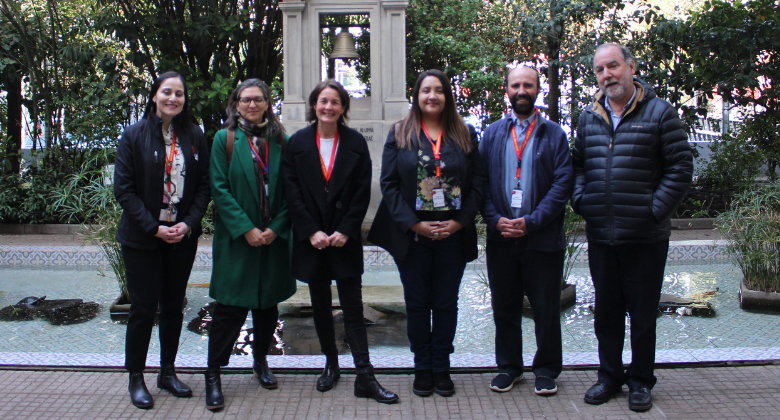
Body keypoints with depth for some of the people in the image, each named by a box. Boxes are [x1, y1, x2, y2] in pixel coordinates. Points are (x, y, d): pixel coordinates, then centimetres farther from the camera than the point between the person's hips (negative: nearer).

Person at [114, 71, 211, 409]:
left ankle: (167, 372, 24)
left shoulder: (194, 137, 4)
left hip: (183, 237, 3)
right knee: (144, 308, 0)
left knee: (174, 306, 11)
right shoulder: (134, 135, -4)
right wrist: (153, 227, -15)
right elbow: (123, 188, -7)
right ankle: (136, 378, 14)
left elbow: (203, 185, 4)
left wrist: (189, 223, -11)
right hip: (142, 239, -3)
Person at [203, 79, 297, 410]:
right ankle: (213, 374, 6)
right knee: (231, 307, -4)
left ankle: (261, 361, 31)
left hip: (274, 237, 3)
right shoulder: (224, 139, 0)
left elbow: (289, 191, 5)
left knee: (268, 303, 12)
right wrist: (246, 229, -14)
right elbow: (219, 188, -7)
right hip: (236, 239, -3)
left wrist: (275, 228, -8)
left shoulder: (280, 141, 8)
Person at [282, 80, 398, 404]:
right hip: (311, 239, 1)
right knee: (320, 305, 9)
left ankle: (365, 377, -1)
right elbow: (292, 192, -1)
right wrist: (311, 232, -10)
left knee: (353, 307, -2)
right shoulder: (298, 143, 3)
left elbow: (362, 192, -1)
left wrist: (345, 231, -10)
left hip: (345, 239, -1)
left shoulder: (356, 143, 2)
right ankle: (330, 364, 24)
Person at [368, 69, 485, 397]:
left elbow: (477, 182, 3)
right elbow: (388, 182, -3)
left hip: (453, 235, 1)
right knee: (417, 304, 7)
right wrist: (413, 223, -12)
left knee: (446, 304, 8)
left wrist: (460, 222, -9)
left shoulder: (465, 134, 6)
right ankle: (422, 368, 20)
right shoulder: (400, 134, 3)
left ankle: (441, 367, 21)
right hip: (413, 234, -1)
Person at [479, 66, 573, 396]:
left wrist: (531, 222, -14)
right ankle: (508, 366, 25)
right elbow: (481, 182, 5)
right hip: (501, 238, 2)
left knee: (546, 308, 5)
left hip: (543, 238, -2)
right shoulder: (492, 134, 10)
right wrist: (495, 220, -9)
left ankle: (546, 369, 20)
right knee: (504, 306, 10)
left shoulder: (554, 134, 3)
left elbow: (563, 183, -5)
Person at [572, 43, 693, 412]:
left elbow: (680, 168, -5)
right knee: (606, 311, 13)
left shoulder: (659, 113, -4)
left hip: (645, 236, -4)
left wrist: (655, 210, -11)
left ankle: (641, 381, 20)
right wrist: (581, 200, 1)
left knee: (642, 313, 6)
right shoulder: (589, 118, 10)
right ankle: (609, 376, 26)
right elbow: (578, 164, 17)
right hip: (600, 235, 4)